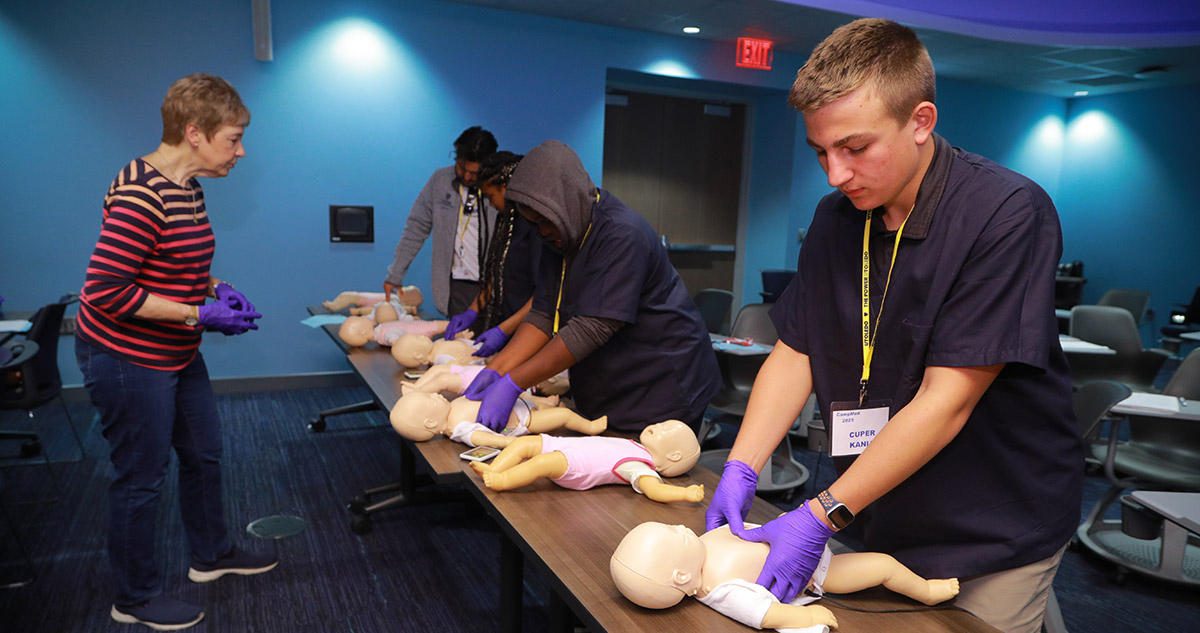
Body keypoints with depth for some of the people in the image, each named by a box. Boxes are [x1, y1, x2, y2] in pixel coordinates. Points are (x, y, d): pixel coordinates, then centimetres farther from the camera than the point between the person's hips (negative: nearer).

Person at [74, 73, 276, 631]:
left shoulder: (187, 186, 4)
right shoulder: (141, 196, -26)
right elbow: (104, 291, -28)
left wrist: (215, 287, 1)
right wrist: (199, 314, -24)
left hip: (176, 354, 10)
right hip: (127, 359, -10)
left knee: (204, 453, 21)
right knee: (141, 477, 6)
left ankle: (211, 554, 43)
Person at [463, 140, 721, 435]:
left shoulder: (621, 235, -25)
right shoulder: (559, 235, 2)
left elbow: (590, 329, -29)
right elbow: (543, 315, 1)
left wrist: (513, 383, -27)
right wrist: (495, 370, -11)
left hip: (662, 392, -7)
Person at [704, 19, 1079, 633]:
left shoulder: (1009, 213, -21)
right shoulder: (837, 218, -2)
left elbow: (947, 400, -25)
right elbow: (795, 353, 0)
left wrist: (822, 517, -25)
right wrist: (740, 469, -12)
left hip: (996, 531, -5)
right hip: (881, 520, 5)